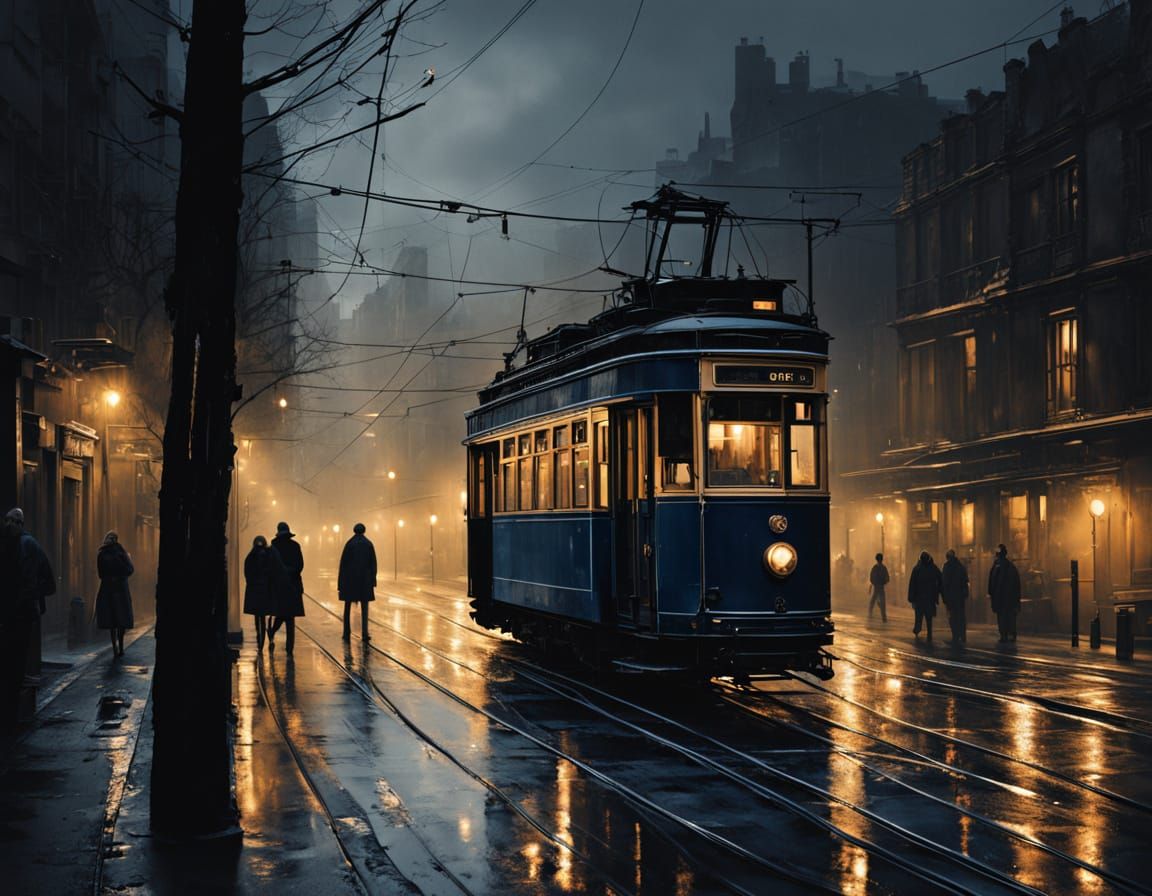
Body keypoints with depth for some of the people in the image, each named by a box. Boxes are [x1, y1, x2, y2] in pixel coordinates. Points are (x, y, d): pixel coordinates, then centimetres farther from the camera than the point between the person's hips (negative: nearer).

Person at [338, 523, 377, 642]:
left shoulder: (349, 544, -5)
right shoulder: (368, 544, 0)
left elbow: (343, 563, -5)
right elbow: (373, 564, 0)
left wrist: (340, 582, 0)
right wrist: (373, 581, 7)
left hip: (350, 578, -1)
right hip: (365, 579, 1)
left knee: (348, 607, 10)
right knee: (364, 607, 6)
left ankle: (347, 633, 7)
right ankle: (364, 633, -3)